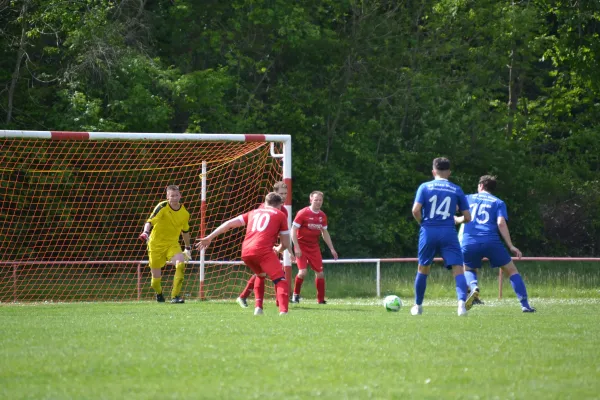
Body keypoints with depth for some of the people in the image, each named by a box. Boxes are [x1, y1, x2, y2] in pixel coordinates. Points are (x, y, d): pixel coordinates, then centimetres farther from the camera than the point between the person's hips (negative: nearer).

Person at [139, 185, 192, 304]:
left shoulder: (185, 213, 0)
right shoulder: (162, 207, -14)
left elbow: (185, 231, 18)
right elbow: (150, 221, -27)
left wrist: (188, 248, 26)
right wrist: (146, 232, -46)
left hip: (173, 244, 3)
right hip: (156, 244, -3)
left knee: (181, 264, -27)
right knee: (156, 278, 1)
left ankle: (175, 296, -23)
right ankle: (159, 294, 38)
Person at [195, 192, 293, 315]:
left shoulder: (254, 212, 29)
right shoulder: (280, 215, 18)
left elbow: (229, 223, 23)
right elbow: (285, 244, 18)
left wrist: (209, 238, 25)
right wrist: (278, 250, 41)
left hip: (246, 252, 5)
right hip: (263, 251, -5)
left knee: (261, 275, 31)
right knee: (281, 280, -8)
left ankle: (258, 307, 20)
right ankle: (283, 311, -30)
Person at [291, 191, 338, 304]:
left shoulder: (322, 216, 5)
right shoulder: (303, 213, -13)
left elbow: (325, 233, 17)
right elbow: (293, 230, -12)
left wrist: (332, 249, 12)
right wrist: (297, 247, -19)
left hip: (314, 247, 5)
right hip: (302, 246, -5)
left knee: (320, 273, 2)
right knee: (303, 272, -18)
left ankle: (321, 299, 12)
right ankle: (296, 294, 4)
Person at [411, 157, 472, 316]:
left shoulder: (425, 187, 2)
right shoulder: (456, 190, 6)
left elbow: (416, 210, -9)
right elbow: (467, 217, 7)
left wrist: (422, 222, 11)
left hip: (428, 232, 1)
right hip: (448, 233, -1)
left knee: (423, 269, 17)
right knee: (458, 269, -5)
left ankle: (417, 306, 26)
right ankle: (462, 302, -28)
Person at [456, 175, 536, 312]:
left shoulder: (468, 198, 19)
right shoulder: (498, 203, 13)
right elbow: (501, 223, -2)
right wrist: (511, 246, -2)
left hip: (468, 243, 1)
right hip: (491, 242, -1)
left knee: (468, 270, 27)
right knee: (511, 270, 13)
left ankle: (474, 287, -9)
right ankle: (525, 305, 2)